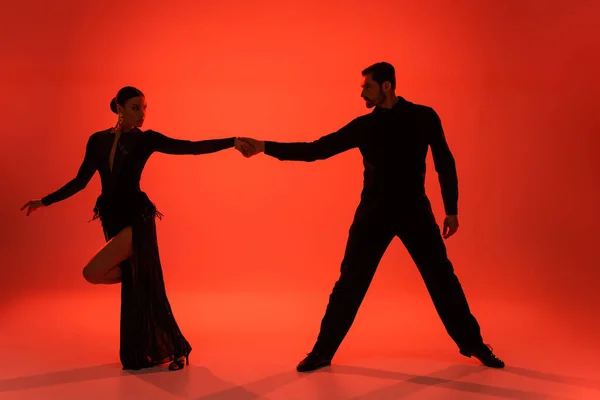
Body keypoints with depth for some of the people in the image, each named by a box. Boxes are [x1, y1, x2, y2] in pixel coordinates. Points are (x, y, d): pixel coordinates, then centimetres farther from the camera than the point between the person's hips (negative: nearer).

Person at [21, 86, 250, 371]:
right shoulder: (97, 140, 8)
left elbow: (193, 147, -10)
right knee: (134, 285, 9)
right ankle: (145, 352, 25)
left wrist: (232, 141, -20)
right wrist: (44, 201, 11)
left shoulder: (146, 139, -4)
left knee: (93, 273, -17)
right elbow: (80, 181, 12)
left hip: (136, 218, -5)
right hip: (112, 219, 5)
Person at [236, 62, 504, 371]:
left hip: (415, 212, -1)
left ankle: (473, 344, 23)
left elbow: (444, 163, 4)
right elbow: (315, 150, -1)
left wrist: (451, 209, 2)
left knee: (442, 278, 5)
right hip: (373, 213, 1)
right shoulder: (363, 126, 0)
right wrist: (265, 147, -6)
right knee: (350, 283, 2)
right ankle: (322, 351, 13)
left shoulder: (423, 117, -3)